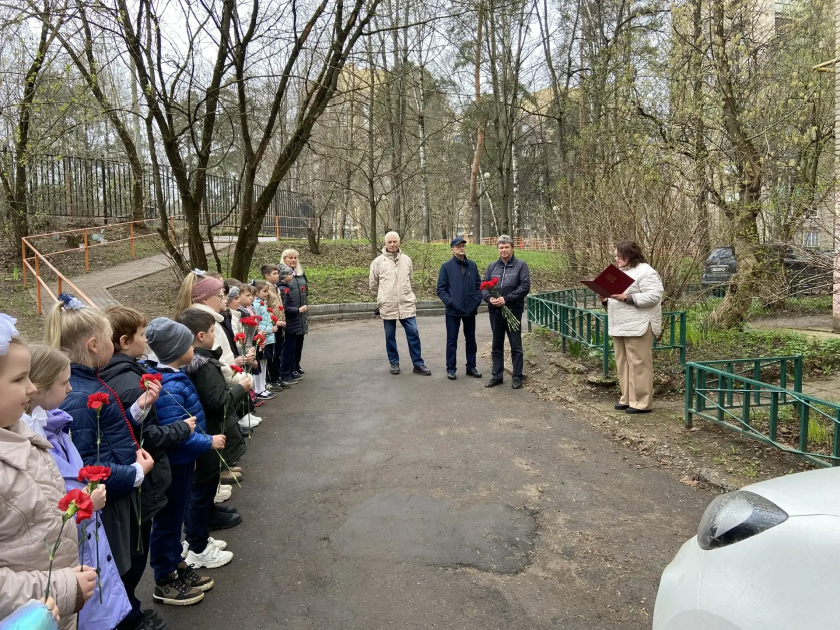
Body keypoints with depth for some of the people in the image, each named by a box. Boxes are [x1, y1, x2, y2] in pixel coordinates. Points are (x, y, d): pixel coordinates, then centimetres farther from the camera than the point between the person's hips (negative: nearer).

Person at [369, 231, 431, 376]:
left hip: (406, 304, 2)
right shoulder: (378, 261, -1)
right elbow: (373, 284, 9)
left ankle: (418, 364, 8)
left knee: (413, 334, 0)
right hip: (387, 306, -1)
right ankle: (394, 363, 22)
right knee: (390, 336, 8)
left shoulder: (406, 260, 7)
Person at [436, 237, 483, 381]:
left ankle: (471, 367, 24)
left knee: (471, 339, 12)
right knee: (452, 340, 4)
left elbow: (479, 284, 10)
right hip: (453, 311, -3)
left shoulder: (472, 265, 5)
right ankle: (451, 368, 14)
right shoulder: (446, 266, -3)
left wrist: (478, 299, -3)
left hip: (470, 310, 3)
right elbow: (441, 289, -4)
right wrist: (449, 302, -15)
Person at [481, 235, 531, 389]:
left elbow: (525, 286, -11)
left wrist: (507, 299, -19)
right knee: (497, 346, 12)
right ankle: (497, 375, 22)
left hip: (514, 311, -4)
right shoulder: (491, 266, 8)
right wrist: (489, 298, -15)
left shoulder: (521, 265, -2)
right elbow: (483, 287, 6)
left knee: (516, 346, 4)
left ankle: (517, 377, 14)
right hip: (495, 311, 4)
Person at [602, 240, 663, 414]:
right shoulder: (620, 272, 19)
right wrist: (608, 298, 4)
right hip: (620, 327, 9)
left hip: (638, 327, -9)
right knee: (623, 364, 12)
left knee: (638, 364, -6)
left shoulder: (645, 272, -10)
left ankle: (642, 403, 0)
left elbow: (654, 296, -20)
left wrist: (626, 297, -23)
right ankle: (627, 398, 21)